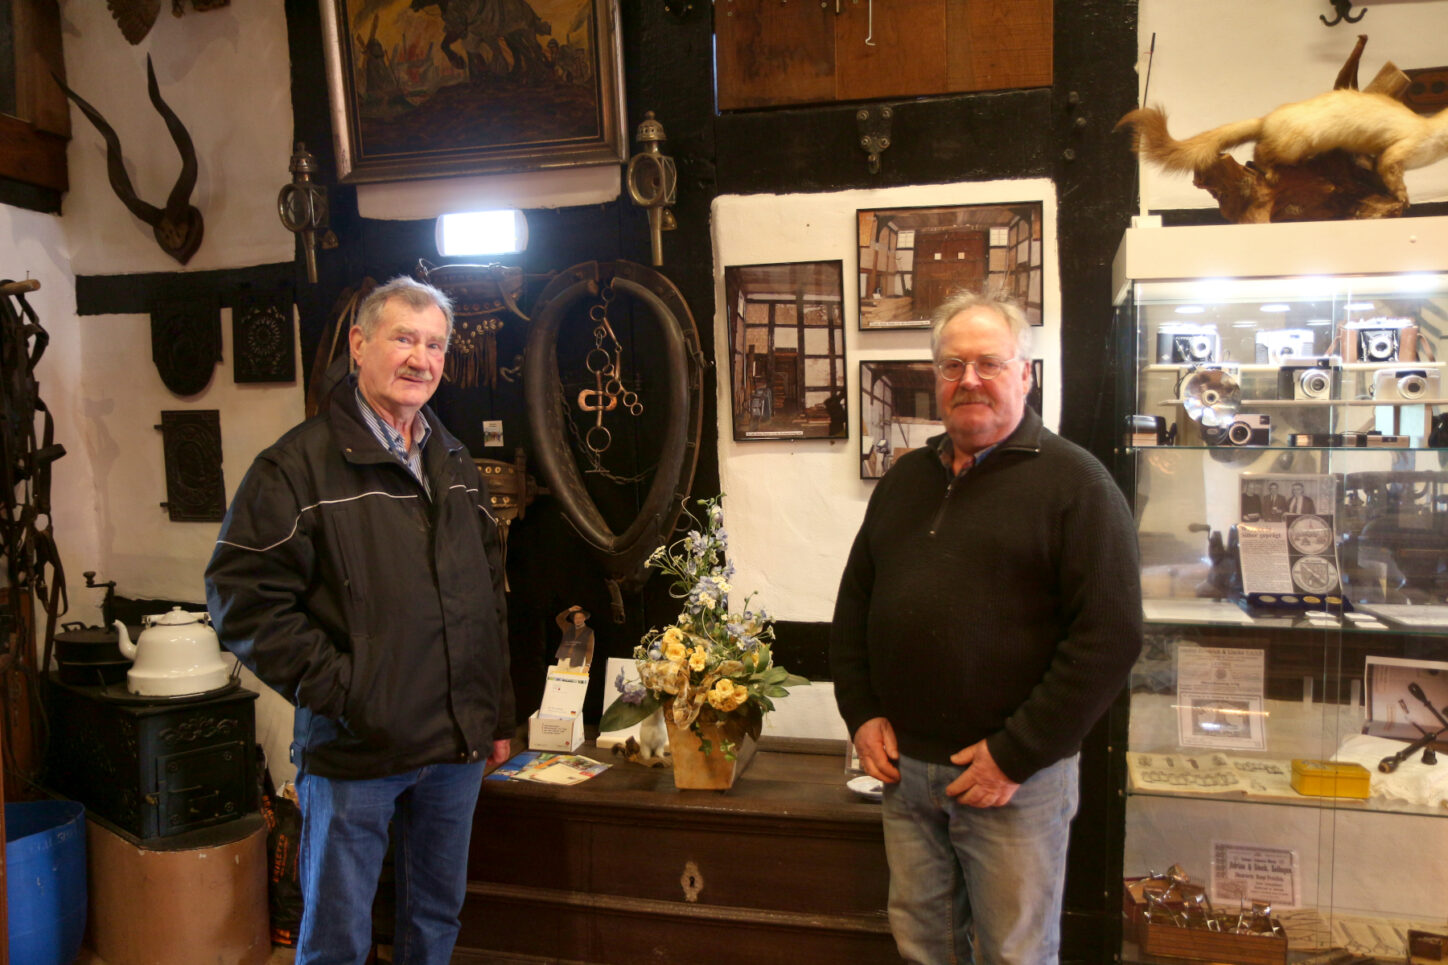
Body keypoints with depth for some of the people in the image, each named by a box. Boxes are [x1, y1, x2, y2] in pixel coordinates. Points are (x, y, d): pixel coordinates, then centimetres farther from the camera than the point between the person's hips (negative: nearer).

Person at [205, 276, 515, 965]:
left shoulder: (455, 464, 11)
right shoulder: (300, 464, -10)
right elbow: (243, 597, -15)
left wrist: (497, 716, 14)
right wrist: (337, 689, -18)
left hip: (457, 749, 6)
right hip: (355, 750, -6)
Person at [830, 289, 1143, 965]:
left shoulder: (1074, 482, -9)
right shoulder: (906, 478, 11)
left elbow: (1110, 635, -15)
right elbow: (854, 603, 17)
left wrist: (1017, 754, -16)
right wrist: (861, 713, 5)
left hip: (1015, 777, -5)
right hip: (904, 765, 5)